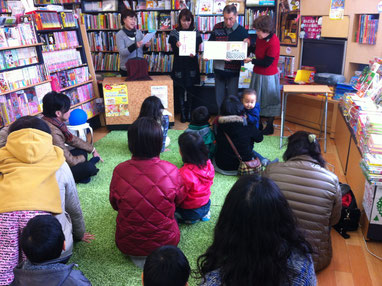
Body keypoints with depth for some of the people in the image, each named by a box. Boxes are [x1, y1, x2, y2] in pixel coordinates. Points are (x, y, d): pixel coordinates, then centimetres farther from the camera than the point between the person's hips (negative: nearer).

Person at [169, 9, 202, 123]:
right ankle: (182, 112, 12)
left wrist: (194, 53, -25)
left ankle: (189, 112, 17)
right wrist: (177, 45, -28)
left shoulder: (196, 32, 3)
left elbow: (197, 48, -2)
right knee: (180, 89, 1)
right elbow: (173, 49, -5)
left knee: (190, 89, 6)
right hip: (179, 65, -1)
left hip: (191, 65, 1)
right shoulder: (174, 33, 0)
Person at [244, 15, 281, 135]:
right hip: (257, 74, 8)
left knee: (269, 102, 6)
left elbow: (266, 63, -22)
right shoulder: (260, 38, 1)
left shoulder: (273, 42, -23)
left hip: (268, 76, -8)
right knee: (257, 100, 16)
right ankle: (258, 124, 31)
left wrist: (251, 60, -17)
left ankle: (269, 126, 22)